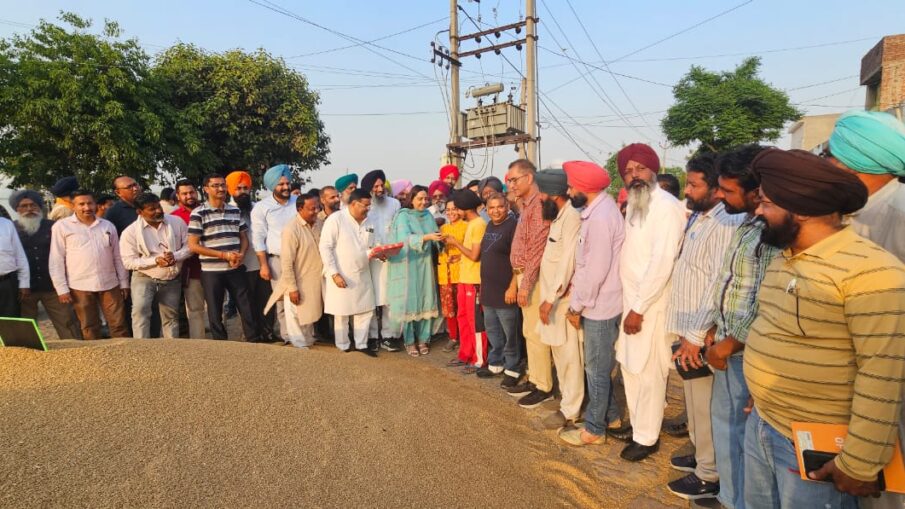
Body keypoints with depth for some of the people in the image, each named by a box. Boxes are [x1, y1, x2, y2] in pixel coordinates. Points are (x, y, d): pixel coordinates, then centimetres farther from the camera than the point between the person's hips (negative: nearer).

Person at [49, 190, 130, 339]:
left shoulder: (108, 225, 10)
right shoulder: (61, 226, 1)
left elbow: (118, 257, 13)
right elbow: (56, 261, -1)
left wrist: (124, 283, 10)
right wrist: (62, 288, -5)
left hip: (110, 284, 2)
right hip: (80, 286, -2)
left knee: (119, 325, 3)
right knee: (89, 329, 6)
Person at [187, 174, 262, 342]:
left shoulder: (235, 210, 7)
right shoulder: (198, 213, -6)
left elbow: (244, 237, 14)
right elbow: (193, 245, -9)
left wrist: (241, 254, -7)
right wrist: (224, 255, -15)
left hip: (236, 269, 3)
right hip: (211, 271, -3)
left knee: (247, 308, 7)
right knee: (215, 313, 9)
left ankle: (255, 342, 18)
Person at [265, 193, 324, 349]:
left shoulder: (320, 224, 0)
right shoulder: (291, 229, -19)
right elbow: (287, 262, -19)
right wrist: (292, 288, -18)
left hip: (315, 281, 6)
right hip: (299, 284, -6)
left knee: (310, 314, 23)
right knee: (297, 318, 7)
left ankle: (308, 341, 41)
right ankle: (300, 348, 22)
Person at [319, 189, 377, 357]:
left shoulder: (366, 221, 8)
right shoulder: (335, 219, -11)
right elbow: (325, 247, -14)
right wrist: (334, 273, -18)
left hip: (362, 276, 6)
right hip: (341, 277, -6)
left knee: (365, 311, 10)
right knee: (341, 314, 7)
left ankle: (361, 344, 24)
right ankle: (343, 347, 22)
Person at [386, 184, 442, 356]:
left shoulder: (428, 216, 8)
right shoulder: (403, 216, -6)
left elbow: (434, 237, 5)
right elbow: (406, 239, -21)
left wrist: (439, 238, -17)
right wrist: (427, 237, -32)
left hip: (425, 264, 4)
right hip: (408, 265, -4)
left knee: (426, 301, 5)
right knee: (409, 302, 0)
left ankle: (423, 339, 17)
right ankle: (409, 341, 12)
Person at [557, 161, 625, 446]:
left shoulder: (600, 216, -22)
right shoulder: (597, 209, 9)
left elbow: (597, 269, -24)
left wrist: (576, 306, -15)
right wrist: (575, 291, 8)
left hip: (600, 306, -9)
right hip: (598, 303, 9)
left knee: (596, 370, 5)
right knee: (600, 367, 20)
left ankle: (594, 429, 21)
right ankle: (610, 416, 36)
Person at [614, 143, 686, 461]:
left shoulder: (666, 206, -16)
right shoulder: (634, 205, 11)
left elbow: (662, 263, -21)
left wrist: (639, 309, -18)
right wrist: (630, 303, 7)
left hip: (651, 304, -8)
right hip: (630, 298, 8)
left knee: (648, 373, 4)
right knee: (629, 366, 18)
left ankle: (647, 438, 21)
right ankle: (637, 425, 35)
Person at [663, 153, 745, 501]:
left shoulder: (725, 224, -19)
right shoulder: (699, 218, 12)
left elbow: (720, 284, -23)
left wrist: (696, 335, -21)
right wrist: (688, 331, 14)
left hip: (702, 334, -9)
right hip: (690, 328, 9)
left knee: (704, 405, 5)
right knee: (694, 401, 20)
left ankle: (709, 476, 20)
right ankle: (701, 455, 37)